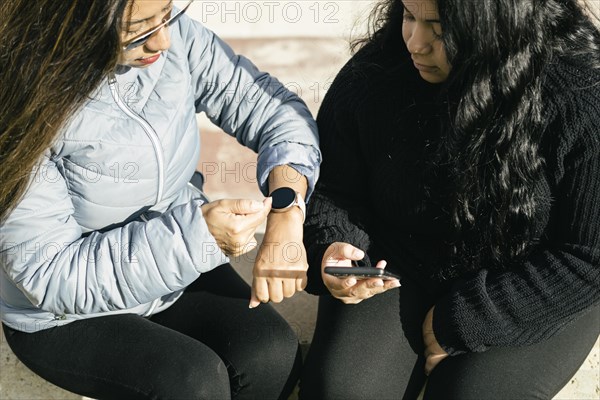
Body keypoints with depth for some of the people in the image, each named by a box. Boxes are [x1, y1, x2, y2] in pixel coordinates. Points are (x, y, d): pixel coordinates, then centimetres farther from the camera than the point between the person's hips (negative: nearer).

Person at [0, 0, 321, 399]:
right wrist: (196, 235, -34)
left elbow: (271, 106, -6)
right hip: (67, 317, -4)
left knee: (273, 354, -18)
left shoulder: (177, 36, -15)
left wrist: (286, 211, -25)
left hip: (180, 270, 5)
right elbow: (50, 275, -24)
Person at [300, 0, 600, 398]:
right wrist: (334, 248, -21)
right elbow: (332, 190, 1)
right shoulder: (373, 76, -13)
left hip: (529, 299, -2)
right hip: (399, 271, 2)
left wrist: (461, 320, -19)